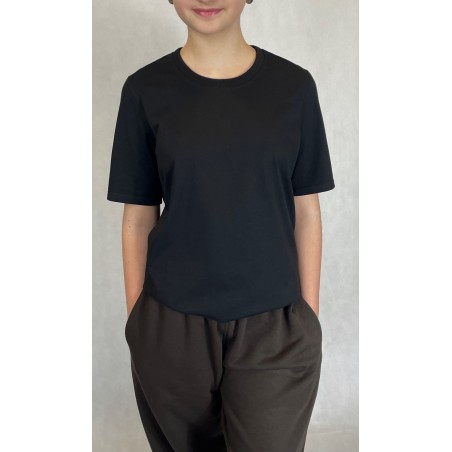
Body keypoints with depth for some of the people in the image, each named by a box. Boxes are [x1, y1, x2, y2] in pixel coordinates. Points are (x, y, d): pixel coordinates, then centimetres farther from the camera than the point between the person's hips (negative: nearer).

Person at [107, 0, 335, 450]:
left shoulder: (293, 85, -1)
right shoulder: (146, 90, -2)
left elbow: (307, 213, 3)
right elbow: (137, 219, 2)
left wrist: (310, 316, 3)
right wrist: (135, 321, 4)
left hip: (272, 328, 0)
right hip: (172, 327, 1)